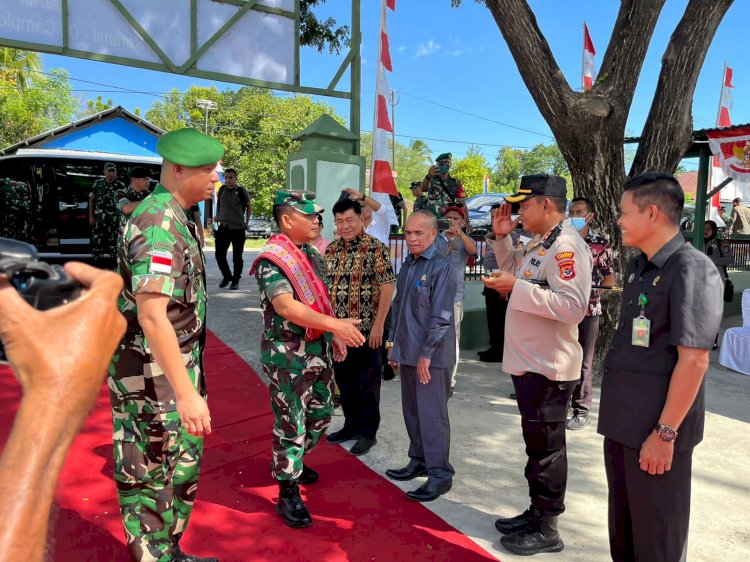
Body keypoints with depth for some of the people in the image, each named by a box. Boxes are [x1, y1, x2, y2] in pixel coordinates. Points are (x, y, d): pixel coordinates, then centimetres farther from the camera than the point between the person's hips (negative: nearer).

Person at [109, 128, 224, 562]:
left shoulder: (177, 217, 9)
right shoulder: (159, 224, -21)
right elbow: (151, 316, -29)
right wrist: (186, 393, -31)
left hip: (180, 363, 10)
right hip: (152, 372, -10)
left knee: (183, 464, 21)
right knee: (150, 476, 6)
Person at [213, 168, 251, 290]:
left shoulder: (241, 191, -7)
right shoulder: (222, 189, 4)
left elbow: (249, 207, 5)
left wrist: (246, 222, 0)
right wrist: (217, 216, 11)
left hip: (238, 228, -3)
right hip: (223, 227, 3)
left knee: (237, 257, 5)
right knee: (219, 255, 2)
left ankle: (235, 281, 19)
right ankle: (227, 276, 25)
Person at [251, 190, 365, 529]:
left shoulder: (313, 255, 9)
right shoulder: (271, 260, -17)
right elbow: (286, 307, -30)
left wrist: (336, 335, 14)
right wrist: (336, 325, -37)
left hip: (318, 349, 9)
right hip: (286, 354, -9)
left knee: (321, 414, 20)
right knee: (291, 423, 1)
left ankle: (289, 463, 43)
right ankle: (288, 494, 17)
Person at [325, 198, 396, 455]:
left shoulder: (375, 248, -11)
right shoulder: (331, 250, 9)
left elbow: (387, 286, -15)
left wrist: (378, 324, -18)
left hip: (366, 329, -6)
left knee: (367, 382, 6)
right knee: (344, 379, 16)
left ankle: (368, 432, 21)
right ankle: (351, 425, 34)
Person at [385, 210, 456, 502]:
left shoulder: (441, 267, -14)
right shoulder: (407, 265, 11)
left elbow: (441, 316, -18)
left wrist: (427, 353, -18)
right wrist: (395, 345, 16)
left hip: (431, 355, -8)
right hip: (408, 352, 8)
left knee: (432, 413, -1)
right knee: (411, 410, 17)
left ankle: (440, 473, 11)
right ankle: (419, 461, 33)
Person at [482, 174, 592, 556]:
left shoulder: (567, 246, -20)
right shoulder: (538, 243, 10)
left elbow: (573, 307, -29)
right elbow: (516, 272, 24)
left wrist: (516, 287, -27)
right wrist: (502, 238, 11)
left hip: (548, 367, -10)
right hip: (528, 363, 10)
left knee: (546, 448, 5)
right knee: (536, 443, 20)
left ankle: (547, 530, 21)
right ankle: (536, 513, 36)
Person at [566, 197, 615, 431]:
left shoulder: (600, 243, -3)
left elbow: (610, 279, 0)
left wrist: (590, 293, -11)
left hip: (588, 309, -3)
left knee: (583, 362, 5)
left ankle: (581, 410, 16)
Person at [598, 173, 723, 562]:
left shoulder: (691, 270, -17)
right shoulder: (637, 267, 9)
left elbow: (694, 359, -20)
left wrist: (665, 432, -19)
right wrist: (616, 411, 17)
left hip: (657, 428, -8)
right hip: (622, 420, 8)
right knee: (622, 521, 21)